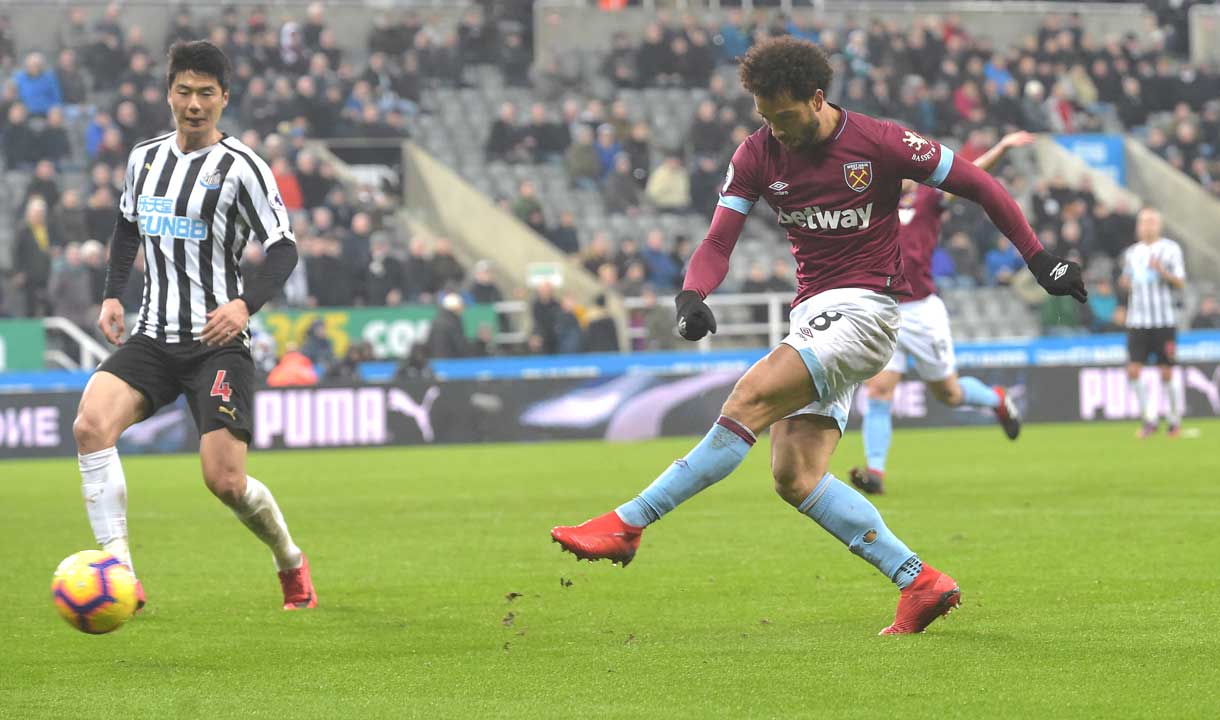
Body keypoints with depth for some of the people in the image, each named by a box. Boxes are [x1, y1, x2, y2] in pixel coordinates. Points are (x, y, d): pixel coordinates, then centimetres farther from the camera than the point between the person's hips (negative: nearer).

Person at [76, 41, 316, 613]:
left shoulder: (241, 167, -7)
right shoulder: (145, 157, 10)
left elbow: (283, 249, -8)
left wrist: (246, 304, -25)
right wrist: (112, 295, 14)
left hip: (218, 343, -4)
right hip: (154, 337, 5)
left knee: (225, 481, -11)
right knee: (90, 424, -23)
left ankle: (290, 563, 21)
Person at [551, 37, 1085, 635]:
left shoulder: (878, 143, -8)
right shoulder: (758, 154, 5)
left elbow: (978, 185, 1)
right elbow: (719, 241, 2)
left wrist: (1039, 259, 1)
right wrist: (691, 295, -20)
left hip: (863, 310, -7)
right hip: (812, 313, 7)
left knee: (748, 401, -23)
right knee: (795, 478, -6)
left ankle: (627, 524, -24)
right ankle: (920, 584, -3)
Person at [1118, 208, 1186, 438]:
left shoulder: (1170, 249, 1)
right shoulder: (1131, 253, 14)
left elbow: (1181, 283, -4)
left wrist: (1164, 272, -21)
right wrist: (1125, 283, 1)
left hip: (1164, 321, -3)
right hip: (1137, 321, 3)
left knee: (1166, 373, -2)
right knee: (1133, 371, -7)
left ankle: (1174, 420, 14)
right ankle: (1149, 419, 5)